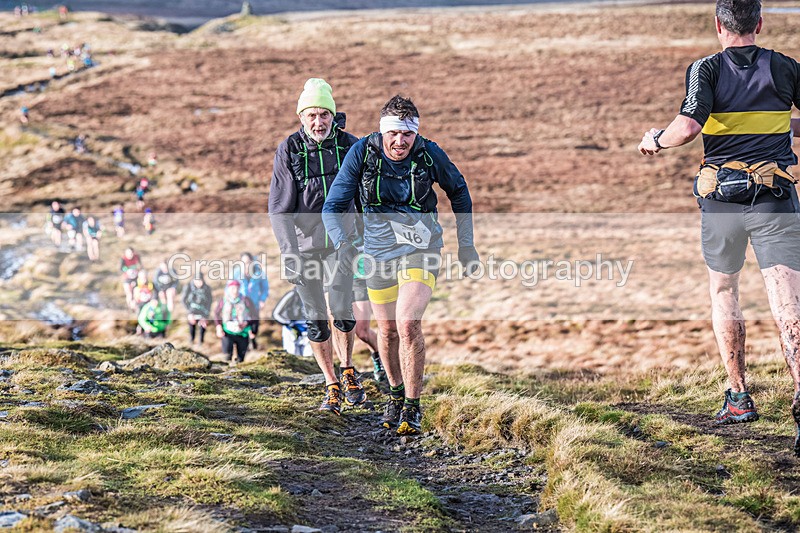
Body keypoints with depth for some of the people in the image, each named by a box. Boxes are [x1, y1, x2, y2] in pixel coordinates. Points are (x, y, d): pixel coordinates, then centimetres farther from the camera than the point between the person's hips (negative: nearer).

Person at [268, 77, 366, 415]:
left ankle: (348, 371, 11)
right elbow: (279, 208, -5)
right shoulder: (289, 150, -5)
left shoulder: (349, 146, -1)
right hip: (304, 243, 0)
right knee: (315, 318, 2)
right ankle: (332, 387, 13)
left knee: (341, 309, -14)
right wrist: (287, 251, -13)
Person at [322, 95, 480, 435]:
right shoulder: (361, 153, -13)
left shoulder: (429, 154, -13)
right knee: (387, 329, 12)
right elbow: (333, 207, -11)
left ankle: (412, 406, -6)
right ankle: (395, 393, 37)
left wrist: (465, 243, 8)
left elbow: (458, 190, 7)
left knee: (408, 324, -19)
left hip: (421, 248, -2)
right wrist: (343, 243, -30)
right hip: (379, 250, 2)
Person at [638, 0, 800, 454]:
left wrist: (656, 142, 2)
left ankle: (739, 398, 20)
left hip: (720, 196, 0)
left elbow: (689, 127, -17)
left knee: (724, 292, 19)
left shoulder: (706, 69, -2)